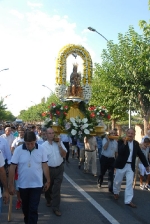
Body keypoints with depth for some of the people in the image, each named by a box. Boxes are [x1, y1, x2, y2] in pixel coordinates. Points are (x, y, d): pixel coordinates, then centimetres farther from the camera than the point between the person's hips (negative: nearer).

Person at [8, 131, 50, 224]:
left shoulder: (41, 149, -10)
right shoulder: (18, 150, -12)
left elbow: (45, 166, -2)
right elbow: (12, 167, -8)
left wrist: (48, 181, 3)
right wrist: (11, 185, -6)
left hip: (37, 184, -1)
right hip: (23, 185, 1)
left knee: (33, 209, 0)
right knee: (25, 207, 20)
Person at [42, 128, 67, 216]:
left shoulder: (59, 142, -4)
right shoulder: (44, 145, -11)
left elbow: (64, 155, -7)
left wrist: (59, 145, -18)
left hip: (59, 168, 1)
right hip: (49, 169, -1)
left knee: (56, 189, 0)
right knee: (48, 187, 18)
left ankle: (56, 207, 8)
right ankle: (49, 200, 46)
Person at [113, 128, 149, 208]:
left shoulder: (136, 143, 5)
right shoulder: (121, 141, -8)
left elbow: (141, 154, 12)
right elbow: (120, 152, -24)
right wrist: (125, 142, -28)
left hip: (131, 166, 3)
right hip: (122, 165, -3)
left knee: (130, 183, -3)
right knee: (118, 181, 11)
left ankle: (128, 200, 1)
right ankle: (116, 192, 39)